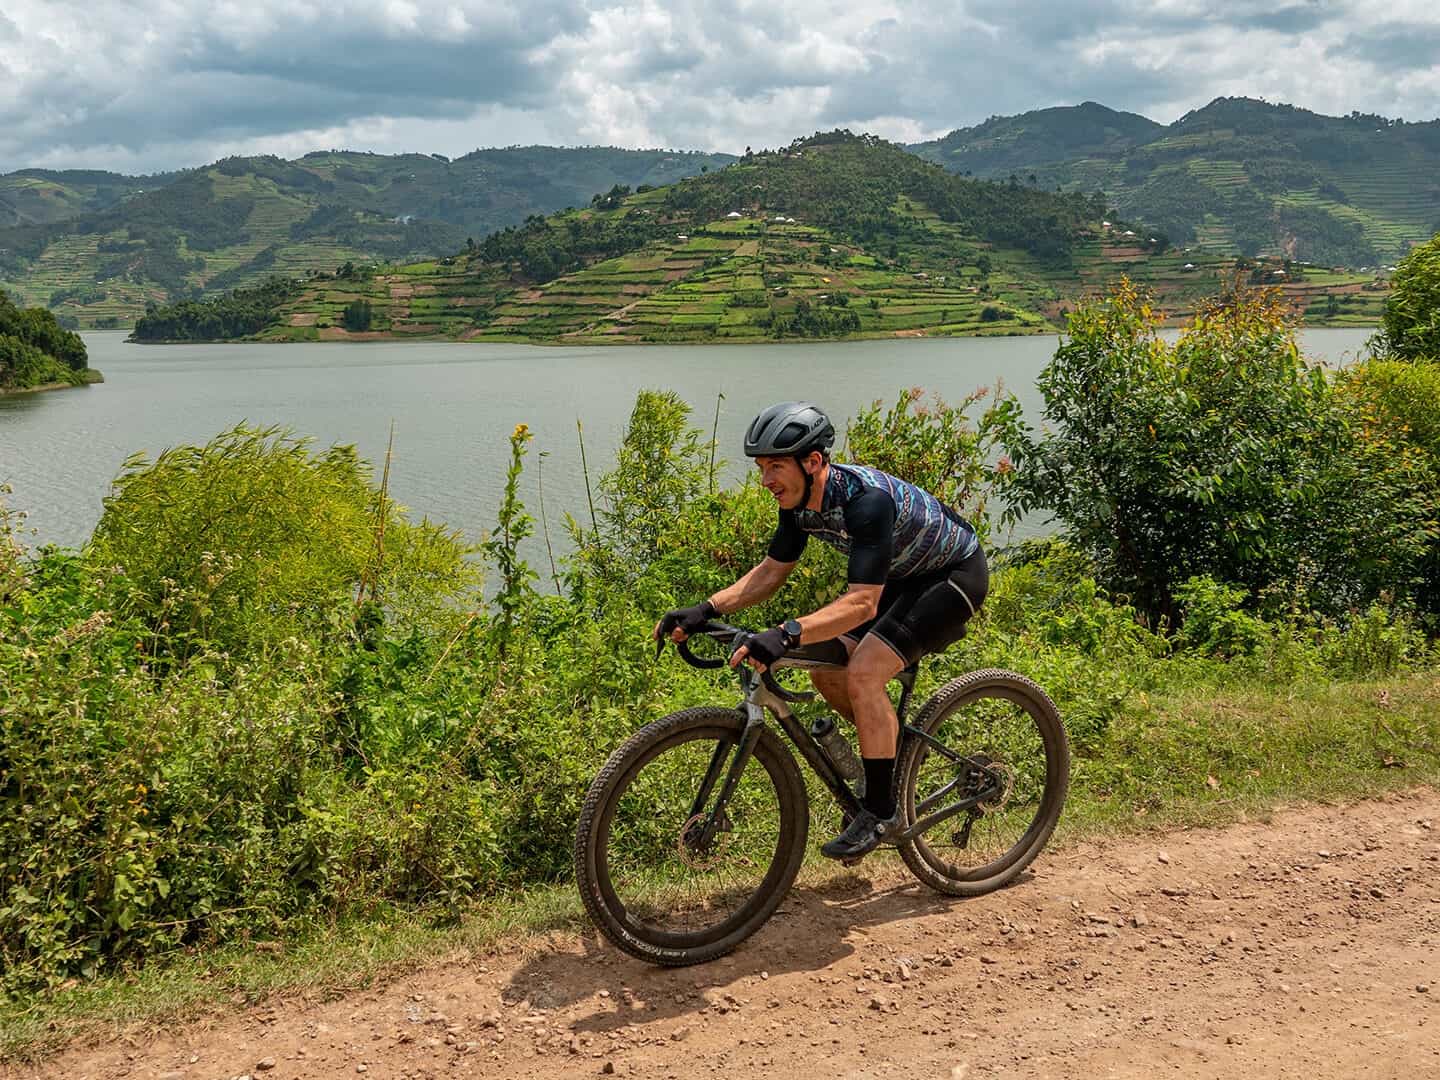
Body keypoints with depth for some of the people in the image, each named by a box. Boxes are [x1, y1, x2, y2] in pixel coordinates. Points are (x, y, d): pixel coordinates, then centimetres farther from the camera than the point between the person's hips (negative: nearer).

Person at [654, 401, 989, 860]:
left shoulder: (867, 499, -36)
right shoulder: (799, 499, -11)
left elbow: (861, 603, -42)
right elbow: (770, 572, -1)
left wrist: (786, 635, -54)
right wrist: (704, 611, -14)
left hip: (954, 575, -8)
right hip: (903, 576, 9)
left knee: (863, 672, -23)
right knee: (827, 672, 0)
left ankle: (881, 810, -10)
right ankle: (896, 745, 25)